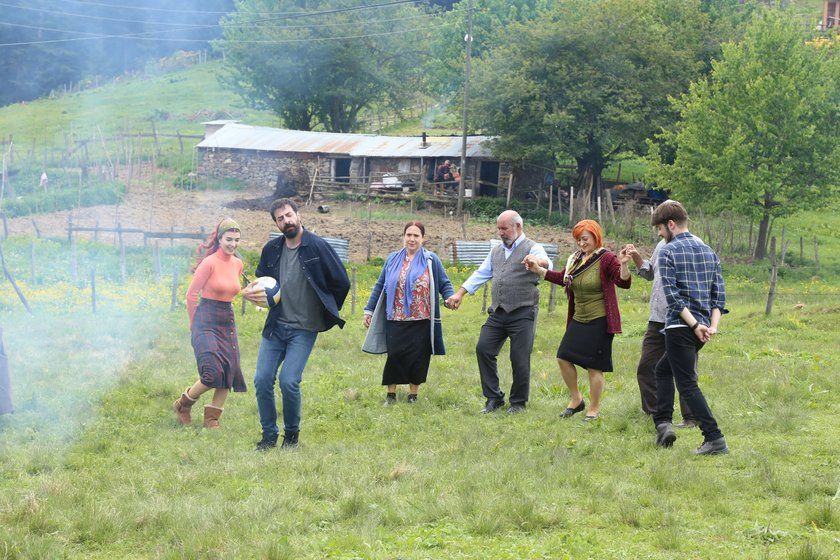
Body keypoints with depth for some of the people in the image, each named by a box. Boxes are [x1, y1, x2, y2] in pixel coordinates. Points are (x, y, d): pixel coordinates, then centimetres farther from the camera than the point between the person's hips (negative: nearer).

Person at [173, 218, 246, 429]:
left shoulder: (238, 264, 8)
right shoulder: (210, 263, -13)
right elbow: (191, 294, -7)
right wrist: (195, 323, 1)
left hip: (228, 322, 7)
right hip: (207, 322, -7)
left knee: (230, 373, 2)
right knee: (213, 373, -16)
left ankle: (212, 419, 15)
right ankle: (183, 404, 9)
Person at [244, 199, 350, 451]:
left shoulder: (317, 247, -8)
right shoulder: (271, 249, 7)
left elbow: (342, 283, -1)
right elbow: (262, 279, 25)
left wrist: (326, 313, 8)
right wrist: (255, 292, 2)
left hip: (304, 329, -5)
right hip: (275, 326, 5)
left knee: (289, 381, -14)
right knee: (262, 380, -3)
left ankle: (292, 434, 7)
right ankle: (269, 435, 12)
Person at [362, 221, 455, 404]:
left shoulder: (430, 260, 4)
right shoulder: (393, 259, 10)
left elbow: (444, 284, 4)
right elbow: (380, 286, 15)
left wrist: (451, 297, -17)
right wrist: (369, 310, 13)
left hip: (421, 322, -1)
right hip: (396, 320, 1)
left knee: (418, 358, 1)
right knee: (395, 356, -3)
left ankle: (413, 394, 16)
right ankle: (391, 393, 11)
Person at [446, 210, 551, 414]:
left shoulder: (532, 248, -3)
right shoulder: (496, 251, 20)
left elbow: (546, 265, -23)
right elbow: (480, 274, 22)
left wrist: (539, 262, -48)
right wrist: (459, 294, 12)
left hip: (522, 313, -6)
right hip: (498, 313, 6)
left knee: (519, 358, -6)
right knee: (483, 348, -4)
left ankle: (518, 402, 10)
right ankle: (494, 398, 5)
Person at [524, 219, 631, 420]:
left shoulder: (606, 259, -14)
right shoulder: (575, 259, 8)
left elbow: (624, 283, -23)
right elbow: (563, 278, 23)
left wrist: (624, 265, -42)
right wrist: (538, 269, 18)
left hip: (599, 321, -7)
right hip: (578, 320, 7)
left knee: (594, 366, -2)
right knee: (563, 358, 5)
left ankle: (594, 410, 12)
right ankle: (576, 400, 24)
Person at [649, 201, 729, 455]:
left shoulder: (668, 252, -7)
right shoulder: (708, 251, 14)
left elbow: (671, 294, -16)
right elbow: (719, 292, 8)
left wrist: (694, 324, -17)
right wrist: (713, 325, 1)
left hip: (680, 327, -8)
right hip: (702, 327, 8)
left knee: (687, 384, -4)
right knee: (663, 368, 24)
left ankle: (715, 439, -12)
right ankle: (663, 422, 15)